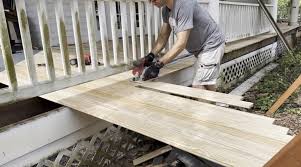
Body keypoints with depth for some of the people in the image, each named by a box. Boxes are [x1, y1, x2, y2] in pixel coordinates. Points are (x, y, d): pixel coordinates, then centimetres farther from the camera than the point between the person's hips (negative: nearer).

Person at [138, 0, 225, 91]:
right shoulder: (165, 10, -1)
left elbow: (181, 43, -31)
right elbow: (163, 36, 4)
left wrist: (158, 64, -33)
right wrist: (150, 56, -10)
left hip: (211, 45, -8)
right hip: (200, 48, 8)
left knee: (198, 87, -13)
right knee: (206, 87, 12)